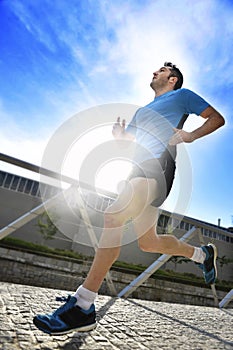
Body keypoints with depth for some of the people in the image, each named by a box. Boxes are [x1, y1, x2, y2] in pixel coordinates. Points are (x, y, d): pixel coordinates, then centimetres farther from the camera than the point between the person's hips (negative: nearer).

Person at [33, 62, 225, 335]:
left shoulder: (182, 95, 17)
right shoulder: (144, 109, 35)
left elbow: (217, 118, 12)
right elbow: (127, 137, 31)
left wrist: (190, 136, -6)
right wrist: (118, 134, 6)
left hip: (157, 166, -8)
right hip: (141, 169, 8)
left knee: (112, 217, -27)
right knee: (148, 243, 10)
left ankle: (82, 307, -22)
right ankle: (202, 254, 33)